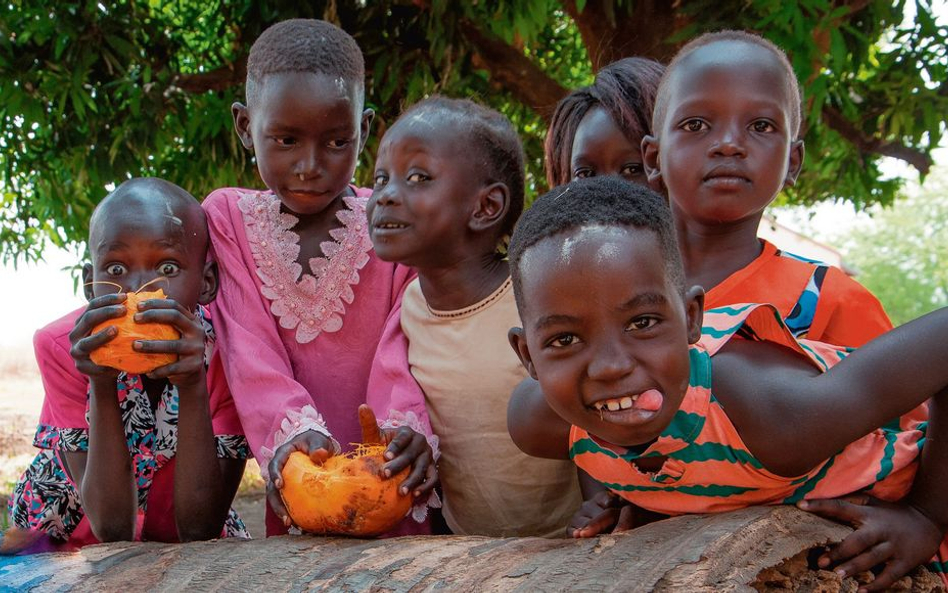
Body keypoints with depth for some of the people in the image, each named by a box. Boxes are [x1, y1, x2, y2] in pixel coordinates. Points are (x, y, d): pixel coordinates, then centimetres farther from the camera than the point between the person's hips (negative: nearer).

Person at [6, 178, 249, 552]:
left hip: (183, 558, 0)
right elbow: (112, 528, -23)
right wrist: (102, 386, -35)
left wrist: (192, 386, -36)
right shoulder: (61, 348, -19)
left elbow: (199, 528, -25)